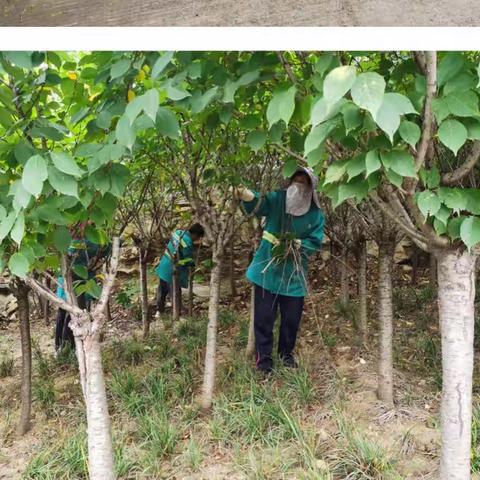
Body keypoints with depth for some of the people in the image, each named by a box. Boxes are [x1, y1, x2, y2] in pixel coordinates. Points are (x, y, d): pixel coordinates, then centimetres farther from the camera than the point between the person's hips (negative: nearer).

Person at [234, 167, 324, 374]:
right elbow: (258, 204, -28)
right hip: (267, 270, -1)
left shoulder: (316, 213, -3)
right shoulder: (277, 199, -8)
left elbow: (315, 241, -2)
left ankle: (286, 353, 35)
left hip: (294, 274, 2)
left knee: (292, 318, 12)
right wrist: (246, 196, -51)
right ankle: (264, 358, 17)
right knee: (264, 317, 1)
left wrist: (297, 245, -20)